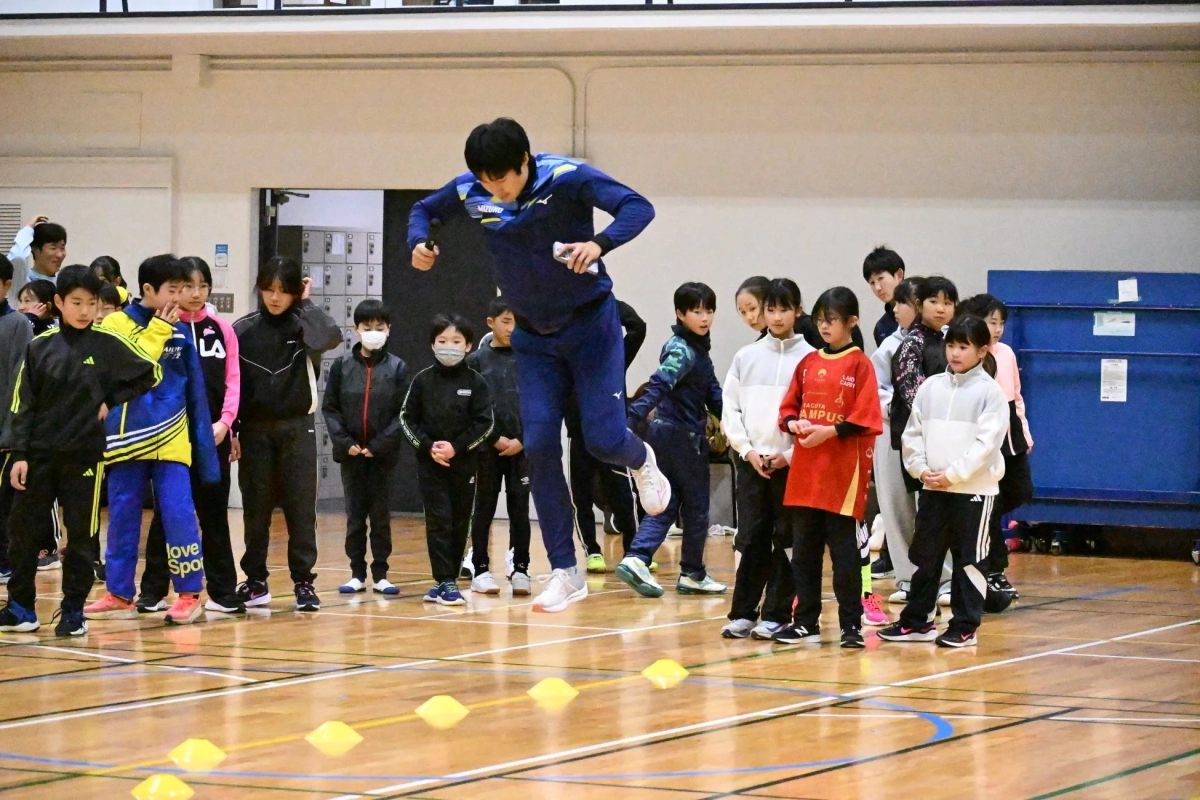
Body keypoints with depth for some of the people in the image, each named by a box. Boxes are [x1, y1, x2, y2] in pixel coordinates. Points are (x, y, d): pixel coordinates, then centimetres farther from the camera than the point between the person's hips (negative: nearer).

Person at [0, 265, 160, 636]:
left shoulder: (107, 343, -2)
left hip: (85, 454, -2)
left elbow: (151, 373, 5)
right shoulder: (40, 346, 1)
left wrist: (111, 401, -2)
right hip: (40, 454, 2)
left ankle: (73, 611, 13)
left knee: (81, 535, 3)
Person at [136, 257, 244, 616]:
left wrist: (224, 422, -6)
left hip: (214, 434, 2)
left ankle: (223, 592, 10)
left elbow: (232, 379, 5)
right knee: (166, 512, 3)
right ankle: (153, 591, 10)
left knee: (214, 512, 7)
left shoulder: (221, 328, 8)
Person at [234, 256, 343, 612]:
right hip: (255, 430, 1)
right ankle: (256, 581, 14)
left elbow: (331, 337, -25)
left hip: (297, 428, -1)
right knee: (256, 509, 6)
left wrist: (306, 305, -13)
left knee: (300, 508, -1)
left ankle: (303, 582, 4)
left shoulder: (303, 325, -2)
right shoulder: (243, 330, 1)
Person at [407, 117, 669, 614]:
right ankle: (566, 573, 2)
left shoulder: (568, 179, -22)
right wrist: (419, 243, -13)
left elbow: (638, 207, -31)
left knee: (603, 440, -12)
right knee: (539, 447, -5)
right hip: (534, 337, 4)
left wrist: (599, 244, -49)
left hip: (591, 323, -4)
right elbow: (424, 209, 9)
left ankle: (641, 462, 27)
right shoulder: (469, 192, -9)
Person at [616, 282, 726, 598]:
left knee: (666, 504, 7)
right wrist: (633, 418, -37)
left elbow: (711, 391, 15)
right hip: (683, 435, -9)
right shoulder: (681, 351, -17)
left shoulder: (698, 348, 13)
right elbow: (659, 386, -28)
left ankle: (636, 559, -7)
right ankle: (693, 574, 14)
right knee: (696, 506, 4)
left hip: (665, 431, 9)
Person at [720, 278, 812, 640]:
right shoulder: (746, 357, 9)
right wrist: (747, 450, -3)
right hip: (751, 461, 2)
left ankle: (777, 615, 5)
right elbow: (730, 409, 8)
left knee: (786, 539, 0)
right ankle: (743, 613, 7)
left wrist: (790, 455, -10)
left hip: (792, 463, -2)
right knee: (751, 538, 3)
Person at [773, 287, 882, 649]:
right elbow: (788, 408, 15)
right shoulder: (808, 363, 12)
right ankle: (806, 621, 17)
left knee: (844, 550, -2)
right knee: (804, 549, 9)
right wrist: (795, 424, -5)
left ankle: (852, 624, 4)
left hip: (843, 473, -6)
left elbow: (865, 419, -10)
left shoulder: (859, 365, -4)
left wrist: (830, 432, -18)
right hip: (805, 470, 6)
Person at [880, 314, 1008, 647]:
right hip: (933, 488, 5)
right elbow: (913, 432, 10)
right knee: (924, 556, 10)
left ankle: (965, 627, 7)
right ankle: (916, 621, 18)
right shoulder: (931, 387, 8)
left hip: (974, 489, -5)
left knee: (969, 559, 1)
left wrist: (953, 474, -16)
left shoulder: (990, 391, -6)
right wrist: (921, 468, -6)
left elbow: (986, 442, -12)